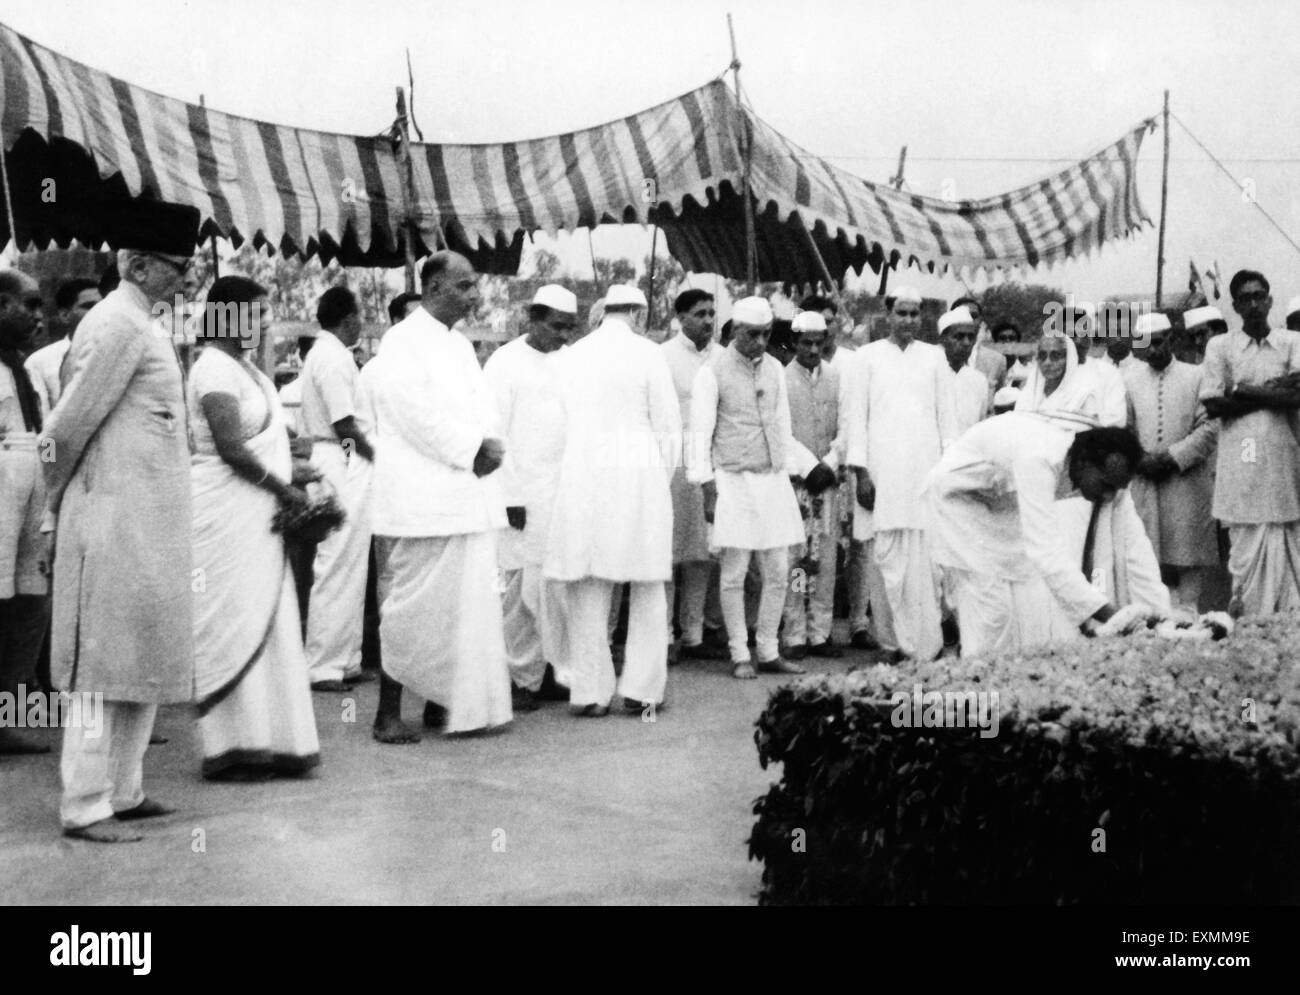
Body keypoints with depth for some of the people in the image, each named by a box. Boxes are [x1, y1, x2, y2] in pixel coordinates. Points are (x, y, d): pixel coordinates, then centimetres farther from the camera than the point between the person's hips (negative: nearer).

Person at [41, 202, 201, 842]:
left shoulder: (137, 325, 15)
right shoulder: (119, 327, -15)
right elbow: (70, 425, -16)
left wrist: (60, 500, 16)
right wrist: (58, 499, -2)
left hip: (148, 520, 10)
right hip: (118, 519, -10)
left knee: (141, 663, 14)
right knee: (105, 666, -4)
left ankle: (122, 791, 23)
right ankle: (85, 807, 1)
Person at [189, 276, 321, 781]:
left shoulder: (243, 367, 15)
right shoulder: (216, 367, -13)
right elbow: (230, 448, -20)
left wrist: (288, 479, 6)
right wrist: (284, 489, -12)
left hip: (257, 514, 9)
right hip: (228, 512, -9)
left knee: (266, 625, 9)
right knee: (237, 626, -5)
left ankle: (265, 742, 14)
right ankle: (231, 750, 2)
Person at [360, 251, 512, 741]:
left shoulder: (459, 345, 18)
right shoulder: (403, 343, -9)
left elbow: (483, 405, 16)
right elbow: (419, 417, -17)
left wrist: (491, 444, -3)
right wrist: (473, 448, -14)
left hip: (469, 497, 9)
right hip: (422, 501, -8)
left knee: (468, 604, 10)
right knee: (413, 607, -4)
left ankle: (446, 703, 20)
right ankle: (388, 713, 3)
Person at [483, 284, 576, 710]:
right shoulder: (505, 363, -3)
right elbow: (494, 435, -6)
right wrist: (511, 496, -10)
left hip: (564, 495, 5)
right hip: (523, 497, -4)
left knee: (553, 587, 1)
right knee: (518, 588, 0)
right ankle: (521, 678, 9)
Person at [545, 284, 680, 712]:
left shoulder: (573, 354, 8)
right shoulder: (647, 354, -2)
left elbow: (563, 423, 10)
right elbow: (667, 427, -1)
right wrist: (661, 480, 12)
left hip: (580, 476, 3)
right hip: (637, 472, -3)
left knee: (587, 587, 6)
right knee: (647, 586, 7)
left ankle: (589, 692, 7)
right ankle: (640, 689, 7)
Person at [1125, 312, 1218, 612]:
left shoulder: (1196, 377, 1)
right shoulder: (1130, 381, 9)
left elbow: (1209, 427, -5)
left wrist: (1173, 457, -13)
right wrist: (1140, 460, -8)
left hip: (1187, 481, -2)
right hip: (1144, 482, 2)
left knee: (1187, 550, 0)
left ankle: (1188, 607, 5)